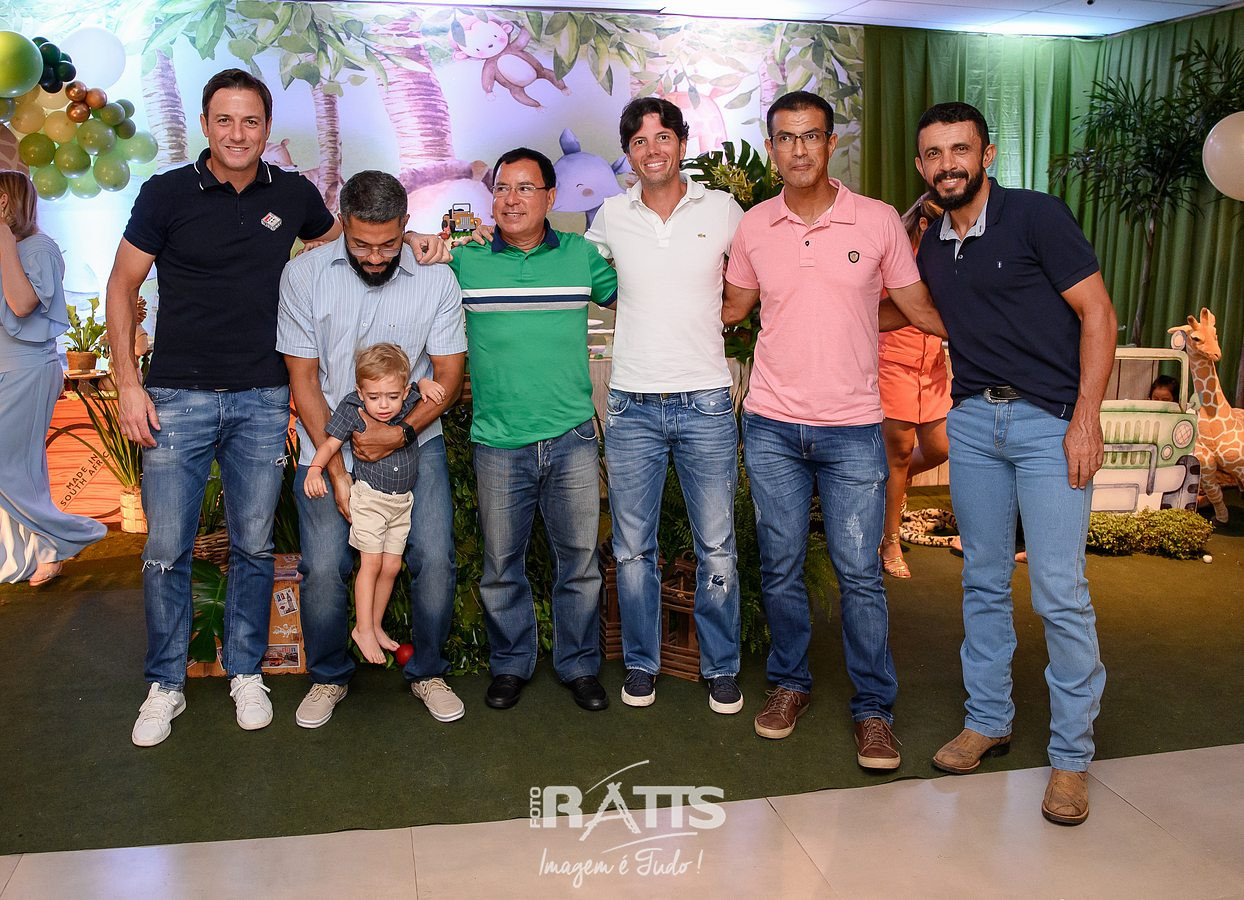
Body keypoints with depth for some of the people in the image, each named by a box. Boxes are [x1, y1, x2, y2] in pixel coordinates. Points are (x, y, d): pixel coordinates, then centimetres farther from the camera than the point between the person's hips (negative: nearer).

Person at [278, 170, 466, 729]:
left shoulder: (435, 278, -7)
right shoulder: (305, 275, -8)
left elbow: (449, 376, -3)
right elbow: (303, 379, -6)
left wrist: (402, 432, -19)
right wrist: (336, 470, -12)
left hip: (414, 439, 1)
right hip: (329, 441, 0)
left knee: (435, 558, -10)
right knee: (323, 567, -10)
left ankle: (427, 672, 16)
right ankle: (329, 677, 18)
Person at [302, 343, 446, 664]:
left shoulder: (409, 404, -7)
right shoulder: (351, 411, -14)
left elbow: (425, 385, 12)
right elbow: (330, 444, -8)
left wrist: (426, 383, -10)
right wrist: (315, 469, -23)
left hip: (402, 501, 4)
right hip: (369, 497, -3)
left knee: (391, 566, 7)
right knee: (371, 563, -5)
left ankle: (376, 625, 22)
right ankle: (363, 628, 7)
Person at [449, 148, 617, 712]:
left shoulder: (581, 255, 6)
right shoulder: (464, 259, 3)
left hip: (573, 438, 1)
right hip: (498, 443, 0)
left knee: (579, 559, 10)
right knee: (501, 565, 10)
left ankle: (579, 665, 27)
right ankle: (510, 665, 29)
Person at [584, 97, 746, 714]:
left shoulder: (723, 210, 3)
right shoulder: (611, 217, 6)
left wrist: (711, 314, 7)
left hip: (706, 404, -1)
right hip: (632, 405, 1)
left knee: (716, 548, 5)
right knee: (633, 547, 8)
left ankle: (721, 668, 21)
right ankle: (640, 664, 24)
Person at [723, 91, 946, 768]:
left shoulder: (878, 220, -1)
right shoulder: (752, 228, 4)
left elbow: (923, 312, 9)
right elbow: (730, 309, 19)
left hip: (852, 430, -2)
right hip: (772, 426, 2)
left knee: (859, 574, 1)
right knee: (780, 568, 10)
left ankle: (873, 707, 17)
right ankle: (789, 682, 29)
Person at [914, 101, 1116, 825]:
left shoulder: (1037, 216, -7)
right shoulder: (932, 247, 11)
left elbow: (1097, 313, -9)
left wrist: (1086, 419, -15)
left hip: (1051, 420, -5)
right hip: (973, 420, 6)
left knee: (1060, 592, -6)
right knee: (984, 581, 12)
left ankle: (1072, 753, 8)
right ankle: (988, 719, 27)